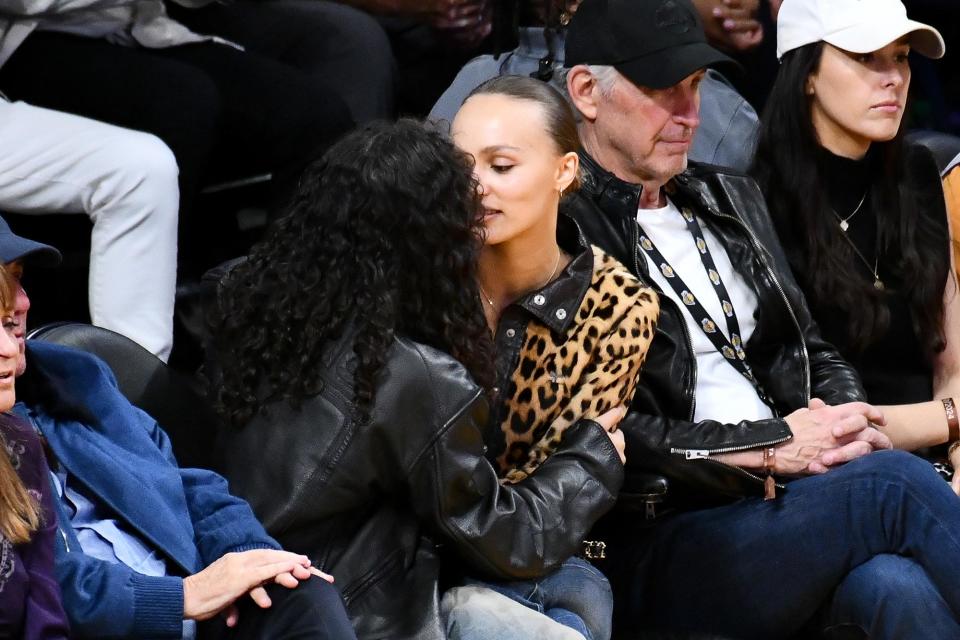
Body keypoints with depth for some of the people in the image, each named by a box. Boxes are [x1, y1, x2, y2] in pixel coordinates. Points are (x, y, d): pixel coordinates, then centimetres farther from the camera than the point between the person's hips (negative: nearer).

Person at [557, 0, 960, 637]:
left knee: (898, 585, -31)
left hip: (790, 500, 6)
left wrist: (845, 423, 0)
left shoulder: (730, 198, 22)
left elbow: (816, 355, 24)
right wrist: (771, 446, -11)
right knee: (892, 482, -30)